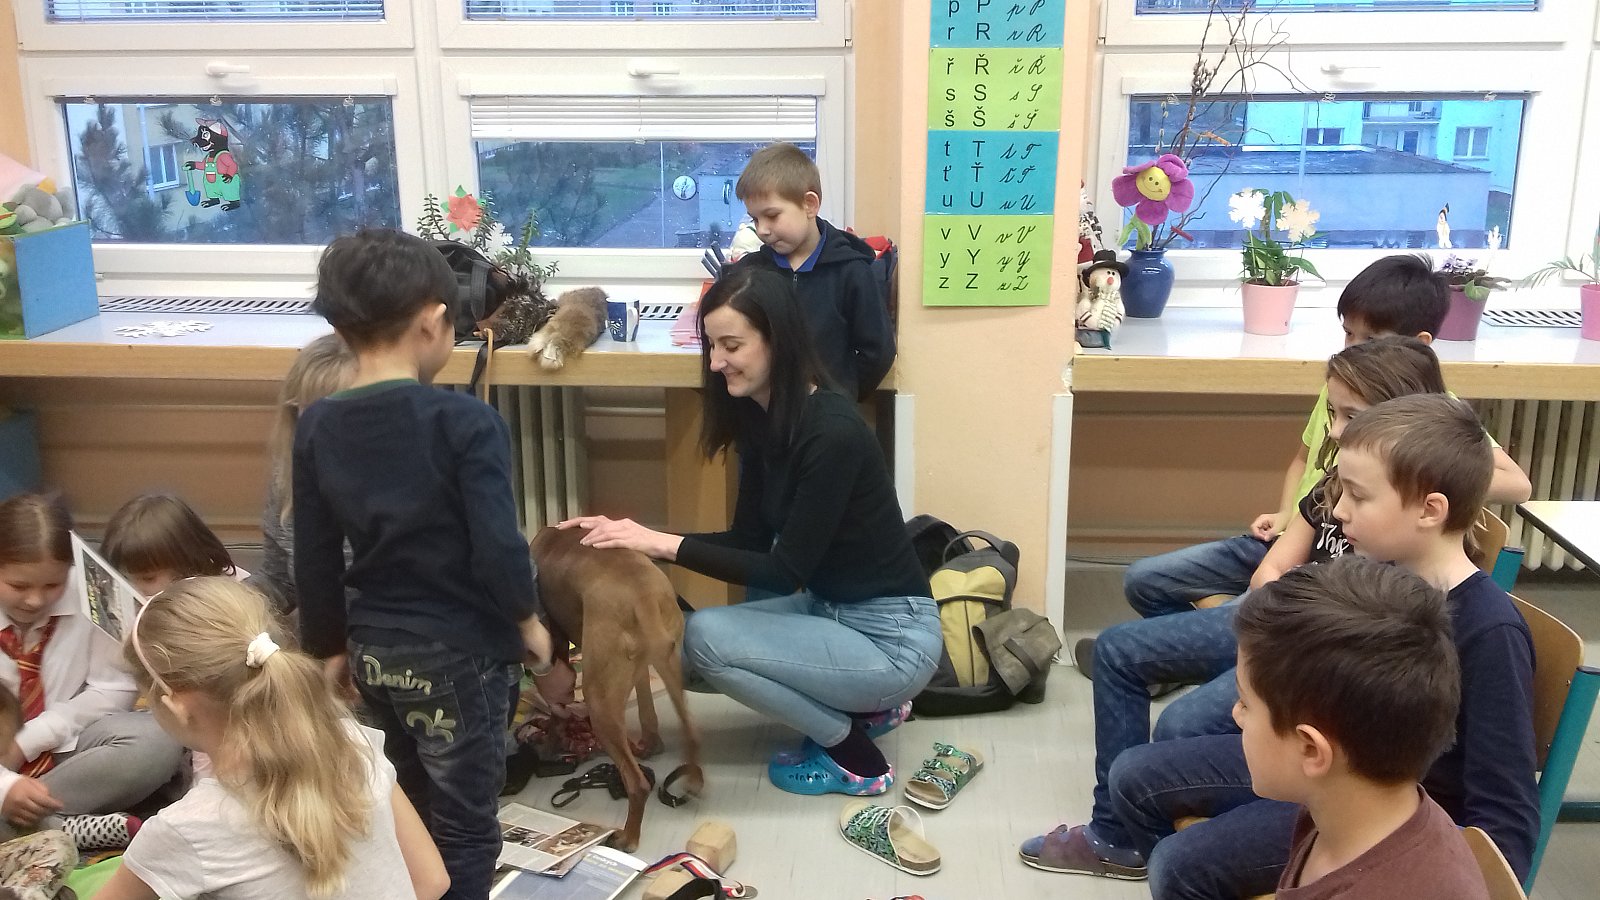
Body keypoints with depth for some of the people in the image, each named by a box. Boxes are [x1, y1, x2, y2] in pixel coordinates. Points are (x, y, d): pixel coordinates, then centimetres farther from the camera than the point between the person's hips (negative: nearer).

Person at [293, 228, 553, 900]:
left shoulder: (315, 428, -3)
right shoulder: (465, 420, -19)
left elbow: (314, 558, 3)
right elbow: (497, 547, -21)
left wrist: (330, 648, 16)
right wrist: (528, 620, -3)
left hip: (375, 652, 6)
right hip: (462, 653, -5)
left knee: (413, 813, 25)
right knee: (465, 828, 9)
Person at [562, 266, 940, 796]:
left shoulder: (830, 432, -26)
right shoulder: (760, 419, 0)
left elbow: (786, 570, -23)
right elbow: (750, 541, 5)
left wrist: (665, 544, -25)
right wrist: (637, 536, -6)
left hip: (891, 637, -9)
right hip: (829, 609, 9)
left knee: (707, 637, -21)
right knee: (679, 645, 3)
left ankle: (855, 757, -2)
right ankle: (865, 706, 14)